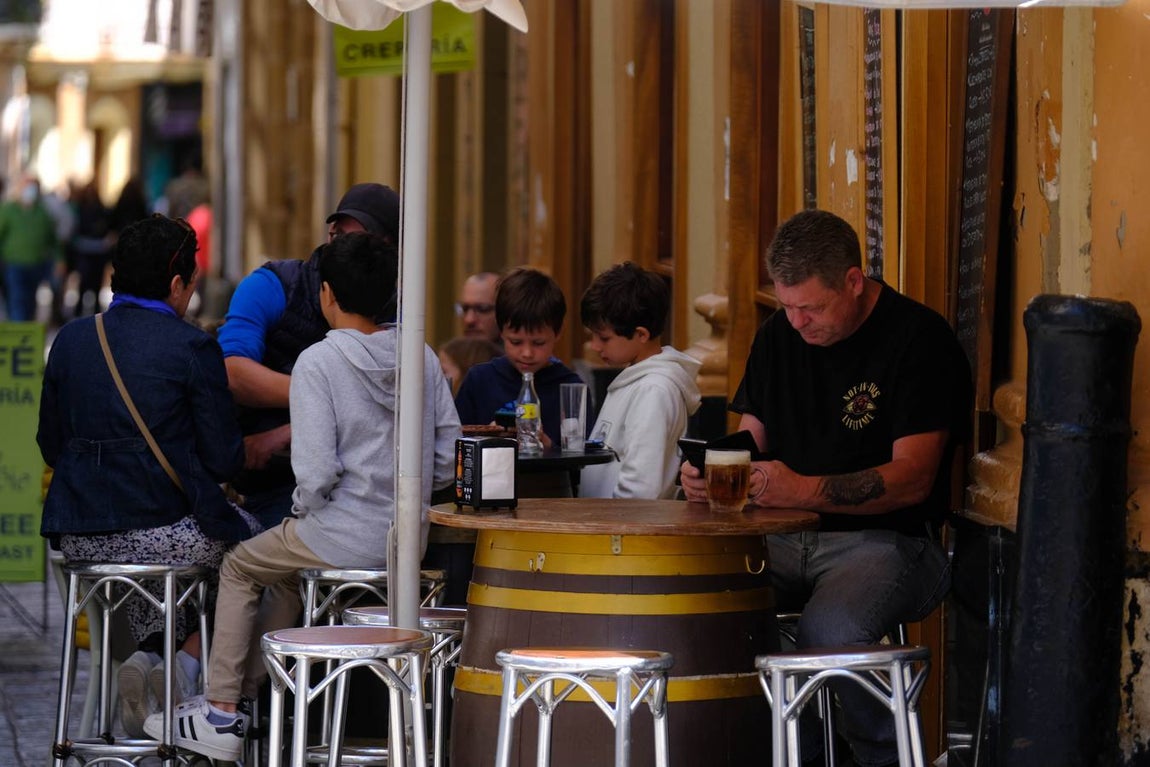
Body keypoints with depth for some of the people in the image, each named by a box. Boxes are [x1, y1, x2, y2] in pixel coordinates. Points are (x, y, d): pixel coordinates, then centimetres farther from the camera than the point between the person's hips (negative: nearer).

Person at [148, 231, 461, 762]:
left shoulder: (318, 361, -13)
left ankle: (221, 713, 22)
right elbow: (448, 461, 5)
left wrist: (305, 510, 1)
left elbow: (316, 471, -19)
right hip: (410, 536, 7)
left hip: (345, 536, -7)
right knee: (286, 570, 32)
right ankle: (244, 695, 36)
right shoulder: (423, 358, 4)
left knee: (240, 567, 21)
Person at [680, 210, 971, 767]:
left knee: (830, 628, -36)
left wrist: (806, 491, -30)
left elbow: (913, 479, -17)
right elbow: (750, 438, 16)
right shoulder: (780, 334, 11)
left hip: (887, 539, -6)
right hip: (787, 538, 6)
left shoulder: (920, 340, -10)